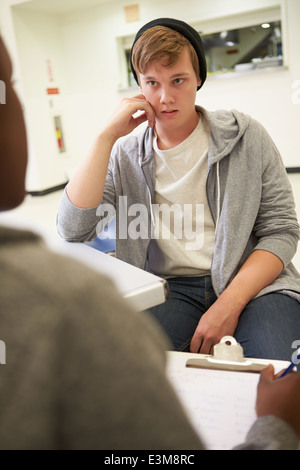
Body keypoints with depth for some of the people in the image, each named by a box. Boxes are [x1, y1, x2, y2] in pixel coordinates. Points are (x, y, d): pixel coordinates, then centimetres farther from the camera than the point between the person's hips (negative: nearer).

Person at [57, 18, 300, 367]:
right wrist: (107, 135, -8)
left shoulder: (245, 136, 3)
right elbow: (72, 229, -6)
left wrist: (229, 305, -15)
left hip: (252, 282, -1)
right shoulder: (125, 156, 7)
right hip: (170, 287, 2)